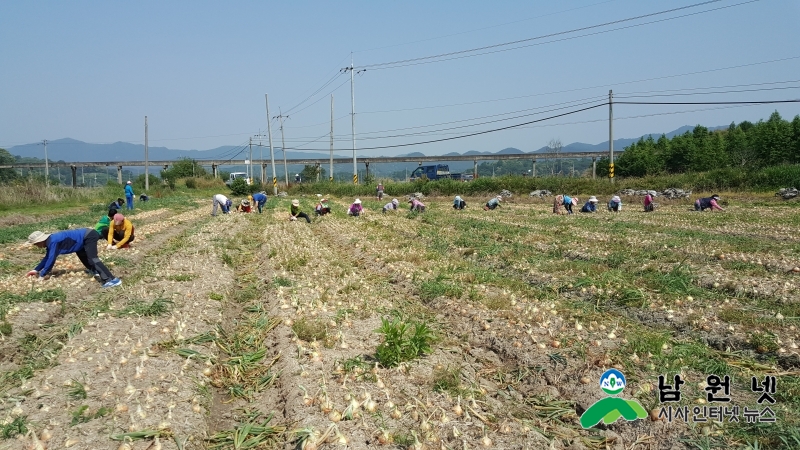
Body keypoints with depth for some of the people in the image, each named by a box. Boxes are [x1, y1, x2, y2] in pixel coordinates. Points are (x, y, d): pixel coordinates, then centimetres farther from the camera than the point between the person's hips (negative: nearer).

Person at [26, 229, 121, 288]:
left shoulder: (53, 242, -17)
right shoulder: (50, 241, 14)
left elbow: (51, 260, -17)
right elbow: (47, 258, 27)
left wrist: (42, 275, -9)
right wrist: (36, 269, 25)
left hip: (89, 236, -11)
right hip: (87, 235, 11)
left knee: (92, 258, -23)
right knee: (81, 254, 31)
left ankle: (110, 280, -36)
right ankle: (94, 270, 45)